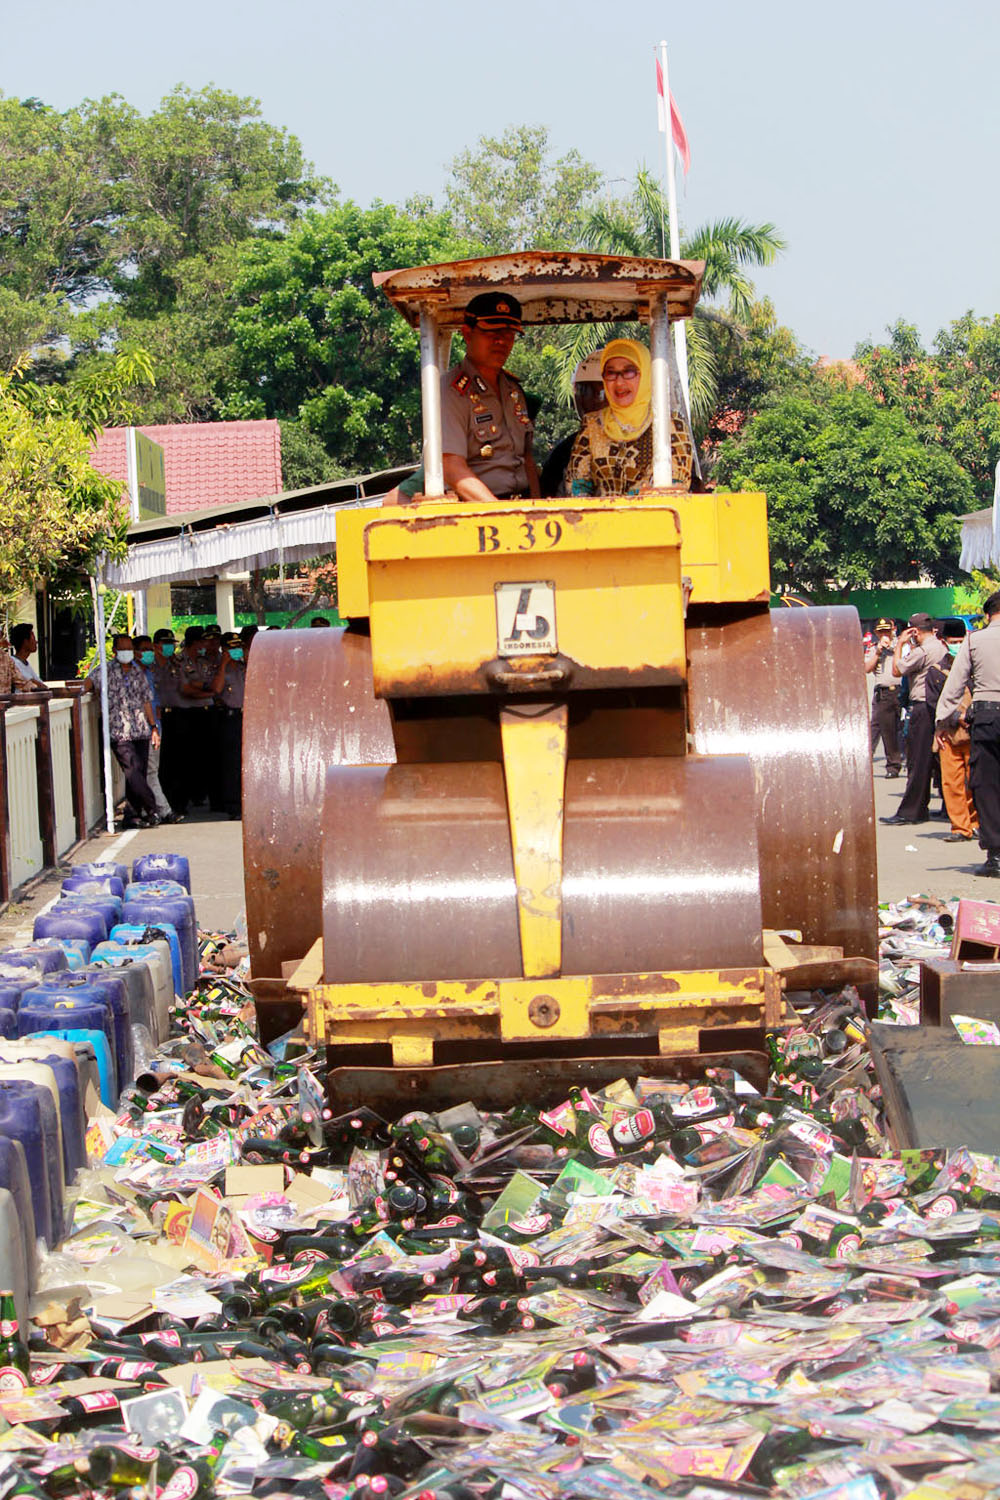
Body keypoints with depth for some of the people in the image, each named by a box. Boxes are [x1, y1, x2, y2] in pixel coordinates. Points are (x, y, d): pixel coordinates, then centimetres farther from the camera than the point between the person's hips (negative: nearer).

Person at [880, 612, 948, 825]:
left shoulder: (922, 651, -15)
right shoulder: (942, 649, 12)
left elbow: (897, 670, -8)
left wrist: (900, 644, 0)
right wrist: (909, 647, 19)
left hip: (923, 708, -9)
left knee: (917, 763, -7)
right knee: (935, 761, 13)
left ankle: (909, 812, -6)